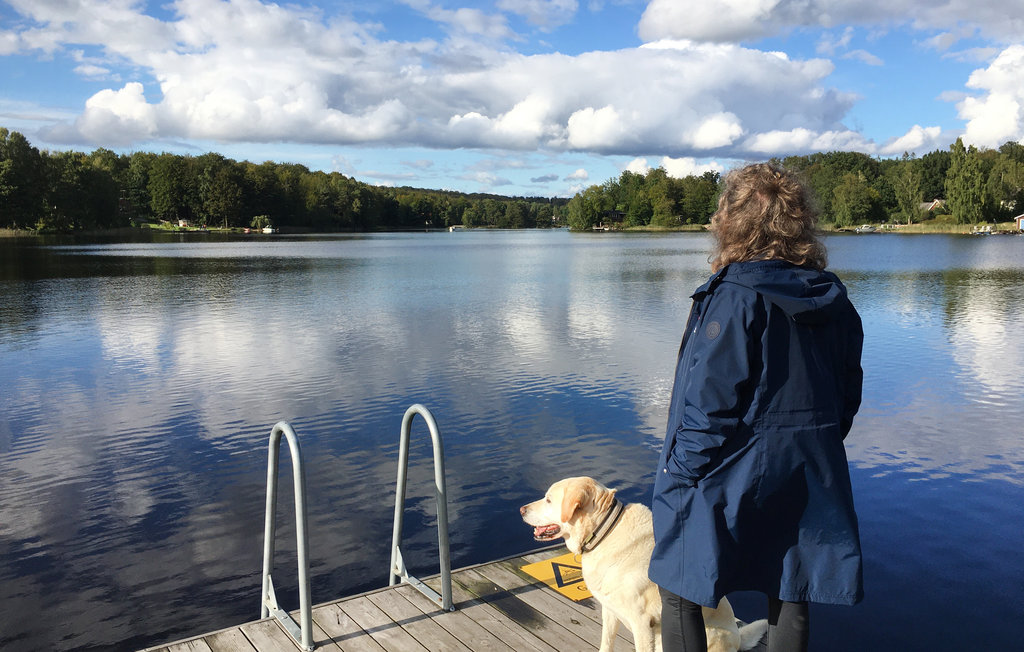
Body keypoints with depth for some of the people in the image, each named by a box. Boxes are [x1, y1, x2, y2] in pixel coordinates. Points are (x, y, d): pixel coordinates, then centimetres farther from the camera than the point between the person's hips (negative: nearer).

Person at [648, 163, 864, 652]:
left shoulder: (734, 298, -18)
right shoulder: (834, 301, 4)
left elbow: (712, 402, -20)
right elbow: (848, 396, 12)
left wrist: (679, 474, -11)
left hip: (728, 481, -7)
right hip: (809, 479, 7)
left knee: (679, 593, 9)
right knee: (790, 599, 17)